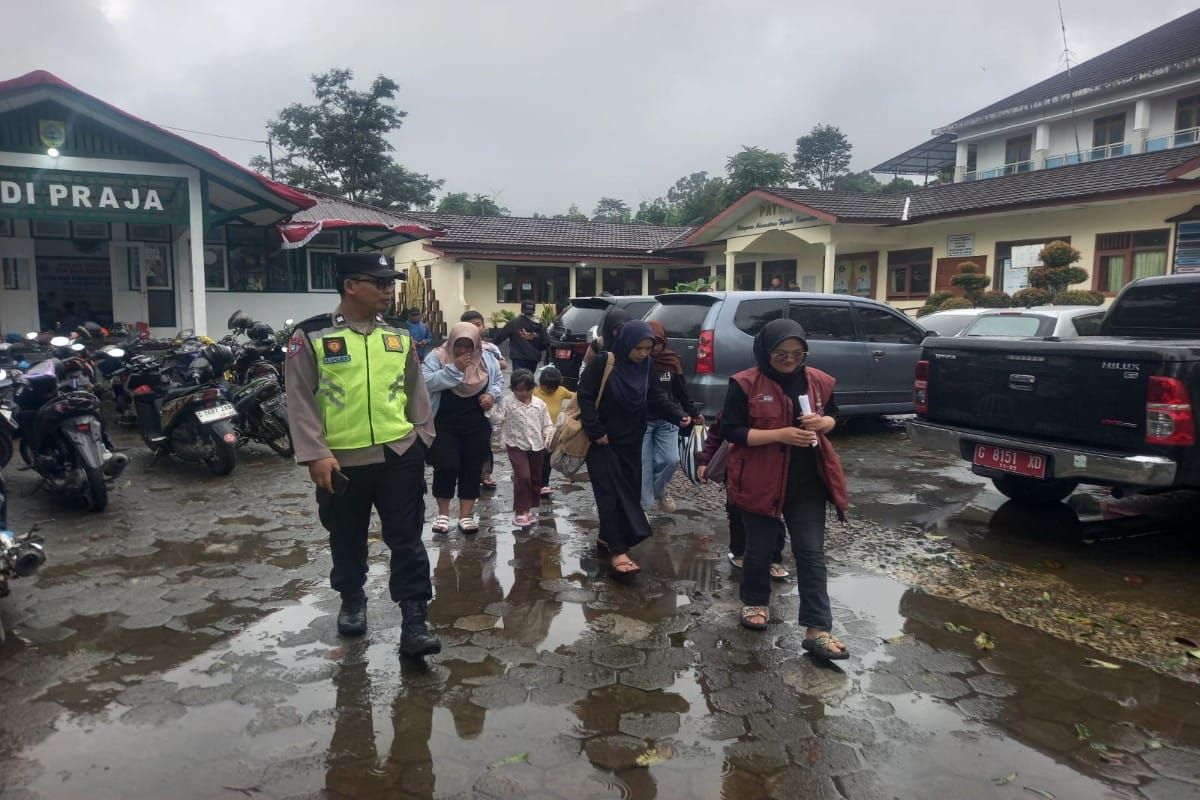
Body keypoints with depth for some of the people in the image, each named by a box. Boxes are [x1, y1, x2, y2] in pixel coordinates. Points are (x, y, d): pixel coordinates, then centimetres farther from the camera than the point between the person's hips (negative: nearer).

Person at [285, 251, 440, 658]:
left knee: (406, 540, 3)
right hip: (343, 461, -1)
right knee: (347, 539, 17)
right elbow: (300, 400, -7)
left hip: (399, 455, 2)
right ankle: (352, 599, 41)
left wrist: (421, 439, 8)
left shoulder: (399, 337, 6)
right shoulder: (311, 336, -5)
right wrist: (316, 454, -13)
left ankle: (414, 619, 10)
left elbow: (416, 393, 13)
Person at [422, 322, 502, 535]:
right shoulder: (436, 356, -7)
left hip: (477, 425, 3)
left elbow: (497, 381, 16)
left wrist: (492, 395, -6)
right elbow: (426, 382, -20)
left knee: (472, 468, 4)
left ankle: (466, 515, 14)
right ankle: (443, 513, 14)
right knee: (446, 467, -7)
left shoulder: (487, 359, 4)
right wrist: (454, 368, -24)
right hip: (444, 425, -3)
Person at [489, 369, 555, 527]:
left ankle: (529, 508, 27)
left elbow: (547, 424, 6)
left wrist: (549, 434, -10)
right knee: (523, 476, -15)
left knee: (536, 479, 11)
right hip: (517, 446, -4)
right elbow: (497, 420, -9)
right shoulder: (507, 402, -6)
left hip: (537, 446, 4)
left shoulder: (540, 404, 1)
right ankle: (520, 511, -3)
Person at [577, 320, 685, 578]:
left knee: (629, 491, 9)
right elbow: (585, 396, -15)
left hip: (631, 442, 6)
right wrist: (595, 431, -18)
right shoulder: (603, 363, -17)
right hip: (603, 441, -6)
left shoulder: (646, 366, 0)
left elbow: (654, 398, 6)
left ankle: (607, 536, 25)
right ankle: (617, 550, -8)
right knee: (611, 493, -9)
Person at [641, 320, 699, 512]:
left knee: (671, 460, -1)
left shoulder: (671, 360, 2)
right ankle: (645, 502, 13)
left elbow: (681, 390, 13)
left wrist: (693, 412, 19)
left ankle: (659, 491, 26)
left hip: (666, 420, 4)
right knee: (643, 464, 0)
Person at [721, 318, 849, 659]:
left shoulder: (818, 381, 1)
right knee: (759, 547, 12)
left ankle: (817, 630, 6)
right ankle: (755, 602, 37)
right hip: (761, 480, -3)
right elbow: (732, 431, -14)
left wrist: (822, 422, -10)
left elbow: (833, 417, 15)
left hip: (808, 481, 3)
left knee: (812, 552, 2)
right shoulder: (745, 384, -13)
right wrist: (780, 434, -24)